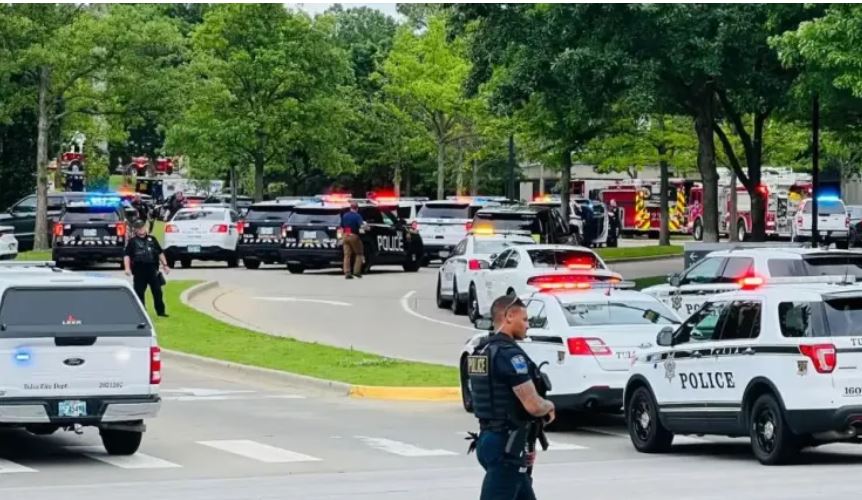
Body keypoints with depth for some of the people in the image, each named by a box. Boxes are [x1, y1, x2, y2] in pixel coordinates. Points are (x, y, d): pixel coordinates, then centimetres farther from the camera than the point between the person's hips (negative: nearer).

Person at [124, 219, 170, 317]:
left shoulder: (152, 239, 13)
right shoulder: (132, 241, 3)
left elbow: (160, 253, 17)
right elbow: (127, 256, -4)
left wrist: (165, 265, 10)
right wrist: (127, 268, -16)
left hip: (152, 269, 2)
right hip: (139, 271, -2)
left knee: (157, 291, 3)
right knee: (139, 292, 1)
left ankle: (160, 311, 11)